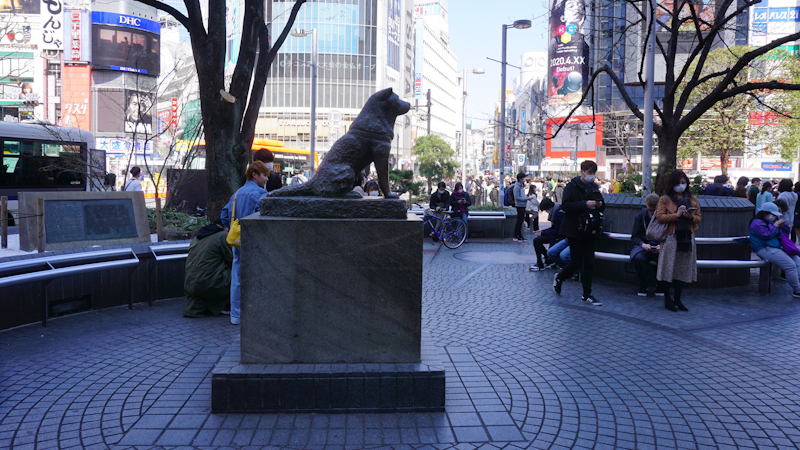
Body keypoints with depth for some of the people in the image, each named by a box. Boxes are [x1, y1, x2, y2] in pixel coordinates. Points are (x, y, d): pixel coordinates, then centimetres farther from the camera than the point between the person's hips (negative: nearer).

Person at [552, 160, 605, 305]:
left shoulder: (594, 187, 13)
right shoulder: (572, 186, -7)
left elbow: (601, 206, 22)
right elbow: (566, 206, -17)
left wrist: (600, 205, -2)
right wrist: (585, 205, -24)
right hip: (574, 229, -6)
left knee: (589, 263, 5)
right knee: (576, 262, -5)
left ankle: (587, 295, 11)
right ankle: (559, 278, 24)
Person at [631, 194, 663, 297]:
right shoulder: (640, 217, 5)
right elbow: (634, 237, 4)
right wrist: (643, 244, -17)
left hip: (660, 247, 0)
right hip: (644, 247, 0)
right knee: (637, 258, -36)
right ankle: (643, 287, -11)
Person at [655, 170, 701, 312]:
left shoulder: (693, 199, 14)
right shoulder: (665, 199, 2)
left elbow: (698, 218, 12)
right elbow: (660, 217, -8)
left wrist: (691, 217, -9)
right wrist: (677, 215, -16)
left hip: (687, 238, 4)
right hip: (671, 238, -4)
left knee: (683, 269, 6)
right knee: (668, 268, -2)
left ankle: (677, 299, 17)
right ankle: (667, 299, 10)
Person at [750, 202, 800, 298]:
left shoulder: (771, 221, 26)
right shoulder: (757, 223, -4)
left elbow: (786, 233, 31)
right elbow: (766, 235, -19)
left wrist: (782, 225, 11)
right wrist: (776, 226, -7)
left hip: (778, 248, 11)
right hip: (765, 249, -11)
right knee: (790, 265, -21)